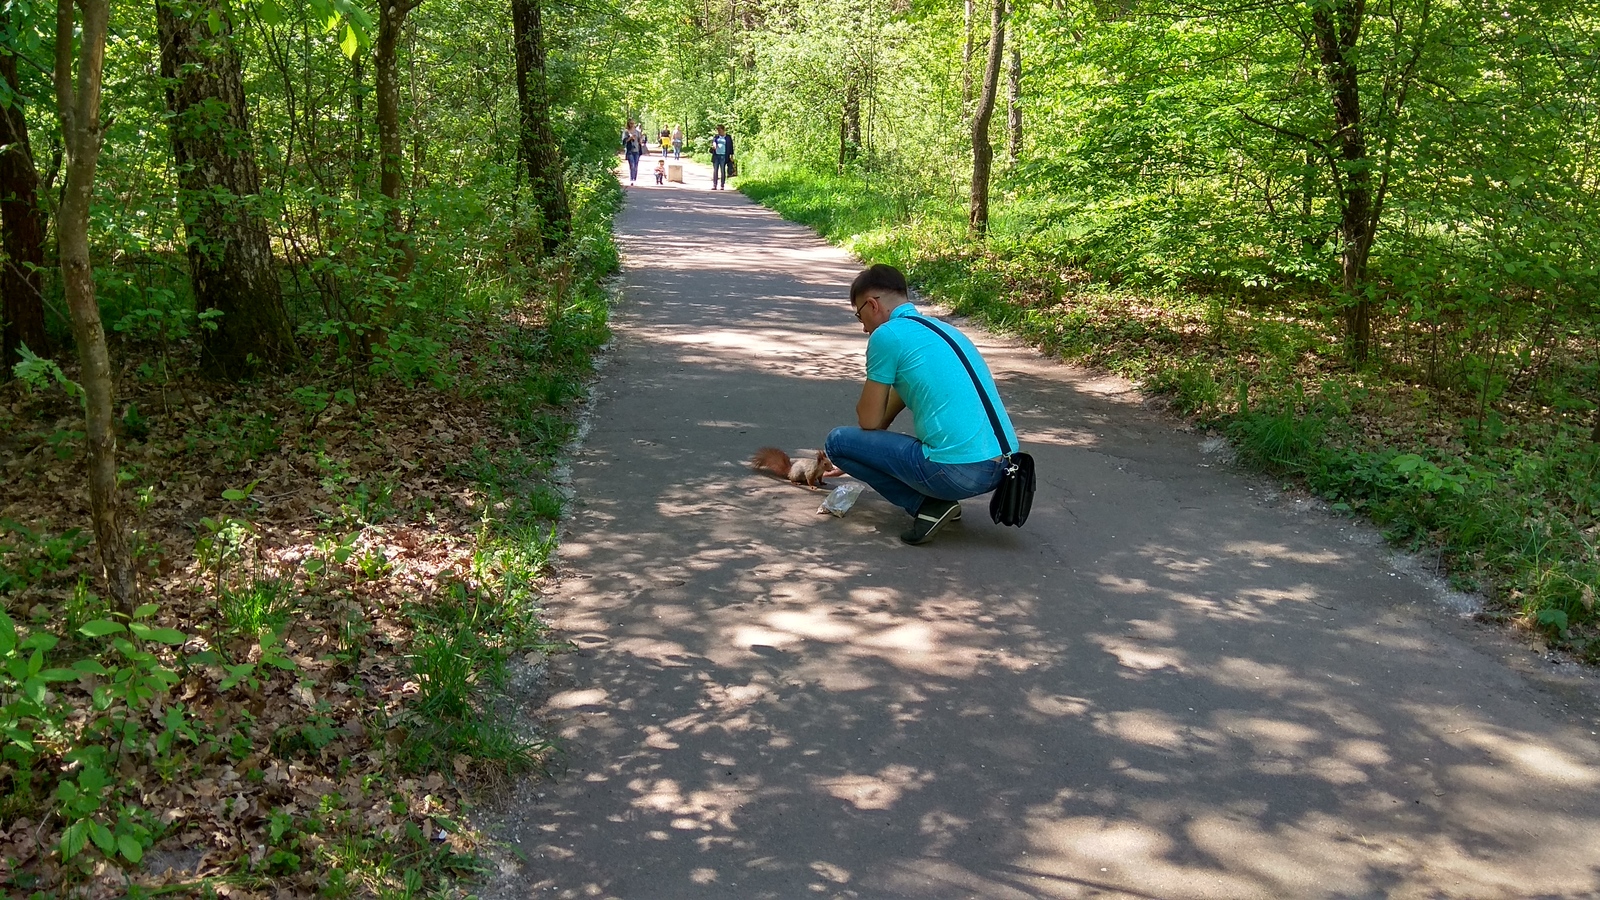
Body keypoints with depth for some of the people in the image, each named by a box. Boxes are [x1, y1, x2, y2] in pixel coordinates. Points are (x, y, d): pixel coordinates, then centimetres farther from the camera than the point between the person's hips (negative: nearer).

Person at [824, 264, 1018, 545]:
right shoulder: (941, 328, 21)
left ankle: (928, 506, -2)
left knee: (838, 440, 6)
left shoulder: (886, 335, -5)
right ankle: (943, 500, 16)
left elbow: (870, 422, -2)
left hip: (958, 472, -9)